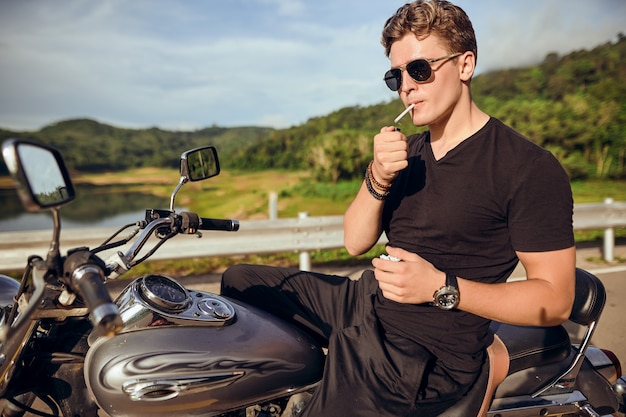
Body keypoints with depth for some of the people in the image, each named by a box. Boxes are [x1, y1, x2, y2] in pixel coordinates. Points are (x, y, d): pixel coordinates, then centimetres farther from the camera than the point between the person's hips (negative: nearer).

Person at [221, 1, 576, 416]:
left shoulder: (530, 167, -12)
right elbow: (356, 242, 3)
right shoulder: (409, 152, 10)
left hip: (424, 350, -7)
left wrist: (441, 288, -23)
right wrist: (378, 178, -14)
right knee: (240, 281, 12)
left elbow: (555, 299, -13)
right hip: (362, 302, 7)